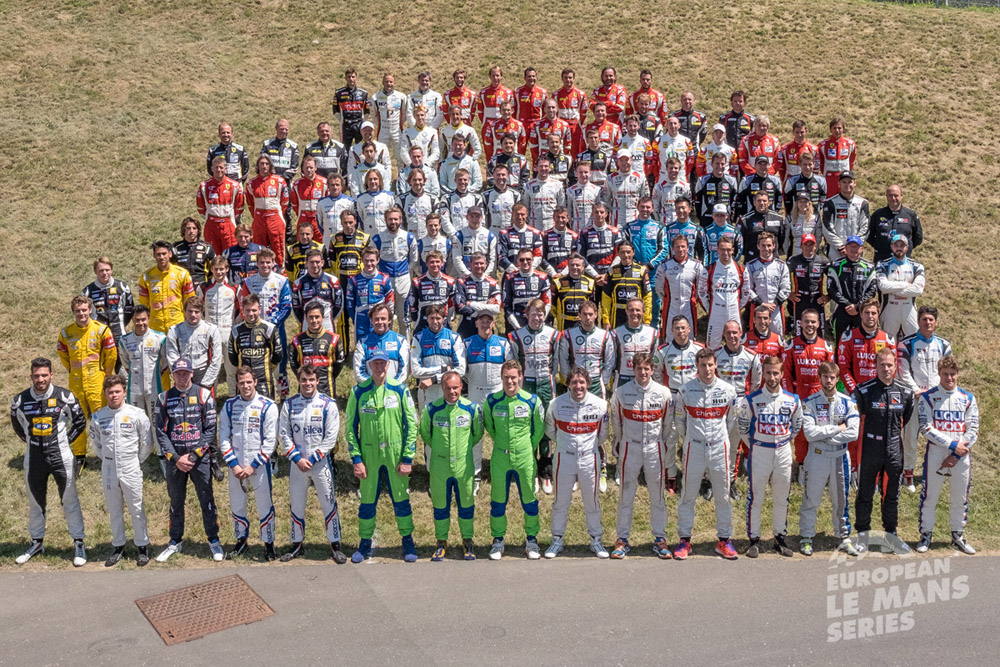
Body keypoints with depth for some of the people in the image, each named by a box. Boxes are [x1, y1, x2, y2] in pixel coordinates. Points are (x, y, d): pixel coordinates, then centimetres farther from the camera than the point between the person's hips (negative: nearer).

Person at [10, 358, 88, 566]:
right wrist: (31, 442, 12)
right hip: (34, 458, 3)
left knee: (70, 501, 2)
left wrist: (65, 440, 2)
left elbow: (80, 421, 4)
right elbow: (17, 425, 17)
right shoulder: (20, 401, -3)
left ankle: (78, 543, 12)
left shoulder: (65, 397, -9)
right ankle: (36, 543, 31)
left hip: (61, 456, -2)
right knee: (35, 502, 15)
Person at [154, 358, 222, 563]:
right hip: (174, 459, 2)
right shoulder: (164, 398, 4)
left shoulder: (204, 395, -1)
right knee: (176, 502, 12)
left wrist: (192, 456, -10)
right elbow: (161, 432, 2)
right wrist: (175, 458, -8)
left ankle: (214, 540, 15)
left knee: (207, 500, 2)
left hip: (200, 458, -2)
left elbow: (210, 430, -4)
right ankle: (176, 542, 26)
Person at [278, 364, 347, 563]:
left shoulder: (328, 404, -5)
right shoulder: (289, 404, 3)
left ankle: (335, 545, 10)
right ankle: (297, 544, 24)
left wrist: (312, 459, -11)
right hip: (296, 463, 2)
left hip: (321, 462, -2)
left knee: (328, 504, 0)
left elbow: (331, 436, -6)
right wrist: (297, 458, -8)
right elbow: (284, 434, 3)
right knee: (296, 505, 10)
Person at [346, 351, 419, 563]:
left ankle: (408, 542, 23)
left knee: (401, 500, 8)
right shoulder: (358, 392, 0)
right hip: (369, 455, 1)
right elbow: (351, 426, 2)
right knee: (367, 501, 10)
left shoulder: (400, 390, -2)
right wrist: (356, 459, -4)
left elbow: (411, 425, -1)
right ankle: (365, 544, 25)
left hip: (395, 455, -1)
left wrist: (407, 458, -5)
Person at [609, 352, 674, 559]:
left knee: (657, 495, 7)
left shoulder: (663, 393, -3)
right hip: (629, 448, 0)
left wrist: (665, 446, 14)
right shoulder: (621, 393, -4)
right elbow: (616, 422, 9)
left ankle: (659, 538, 18)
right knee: (625, 495, 4)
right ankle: (622, 539, 14)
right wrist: (617, 445, 15)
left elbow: (668, 423, 9)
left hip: (655, 449, 1)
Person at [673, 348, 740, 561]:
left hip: (719, 448, 1)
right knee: (688, 495, 4)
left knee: (723, 495, 8)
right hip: (693, 448, -1)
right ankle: (684, 540, 15)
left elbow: (731, 419, 13)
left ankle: (724, 540, 19)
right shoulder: (686, 390, -4)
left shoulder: (727, 390, 0)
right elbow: (679, 419, 9)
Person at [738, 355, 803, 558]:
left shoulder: (793, 400, 0)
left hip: (783, 452, 2)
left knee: (781, 498, 10)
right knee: (756, 497, 1)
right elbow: (742, 424, 5)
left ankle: (780, 538, 23)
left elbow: (796, 425, 15)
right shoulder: (752, 400, -7)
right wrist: (753, 442, 6)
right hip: (759, 452, -2)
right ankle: (754, 539, 10)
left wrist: (786, 440, 8)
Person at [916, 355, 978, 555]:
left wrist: (956, 455, -9)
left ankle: (958, 536, 24)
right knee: (929, 496, 3)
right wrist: (953, 444, -16)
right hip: (936, 453, -2)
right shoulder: (927, 398, -1)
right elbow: (926, 429, -9)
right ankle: (926, 535, 15)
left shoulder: (968, 398, 5)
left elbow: (973, 430, 0)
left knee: (960, 497, 10)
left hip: (961, 455, 2)